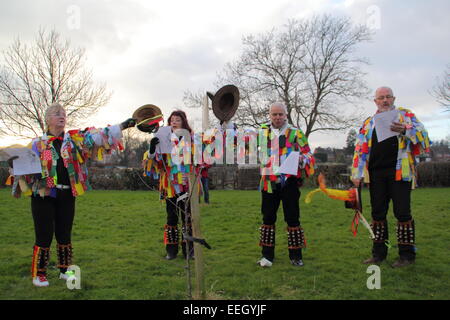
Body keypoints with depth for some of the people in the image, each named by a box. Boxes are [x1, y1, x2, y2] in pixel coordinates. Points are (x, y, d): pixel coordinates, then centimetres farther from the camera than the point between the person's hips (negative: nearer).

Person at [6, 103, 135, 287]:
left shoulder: (75, 138, 7)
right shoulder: (38, 143, 5)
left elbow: (96, 135, -2)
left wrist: (121, 127, -13)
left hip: (67, 195, 2)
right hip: (43, 195, -2)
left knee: (65, 235, 11)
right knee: (44, 235, -1)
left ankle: (64, 270, 26)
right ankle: (39, 274, 14)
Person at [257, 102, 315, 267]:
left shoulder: (296, 133, 3)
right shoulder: (262, 132, 11)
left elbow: (308, 155, 2)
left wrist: (303, 159, -21)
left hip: (290, 181, -2)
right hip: (269, 182, 2)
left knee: (292, 218, 3)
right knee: (268, 218, 8)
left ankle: (295, 255, 15)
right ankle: (267, 255, 19)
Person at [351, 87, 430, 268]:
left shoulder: (405, 115, 9)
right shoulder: (369, 123, 16)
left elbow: (422, 134, -3)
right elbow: (360, 149, 12)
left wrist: (404, 130, -23)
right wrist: (357, 174, 3)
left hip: (399, 171, -3)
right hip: (376, 174, 4)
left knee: (402, 212, -3)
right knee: (377, 213, 7)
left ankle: (407, 254, 9)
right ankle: (378, 253, 17)